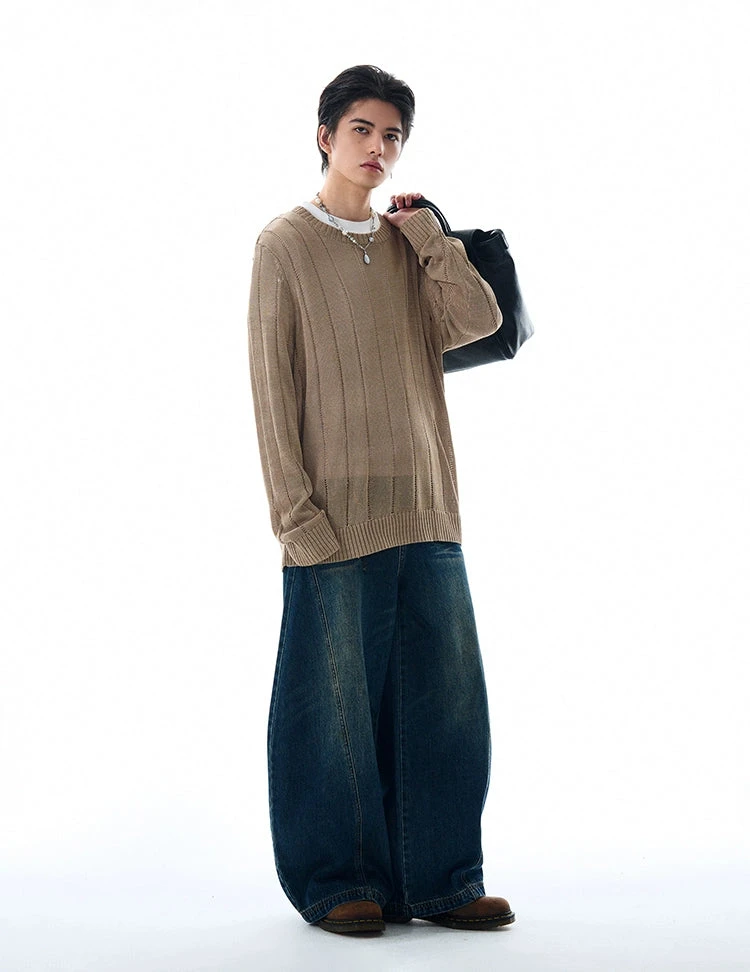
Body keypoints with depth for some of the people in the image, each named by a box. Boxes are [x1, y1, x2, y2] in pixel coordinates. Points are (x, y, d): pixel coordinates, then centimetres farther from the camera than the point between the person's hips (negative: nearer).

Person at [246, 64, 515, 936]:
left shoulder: (411, 245, 16)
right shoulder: (285, 244, 2)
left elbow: (482, 319, -1)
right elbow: (273, 388, -4)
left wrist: (426, 231, 1)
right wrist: (296, 511, -11)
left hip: (425, 510, 5)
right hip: (336, 517, -5)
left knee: (443, 694, 5)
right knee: (335, 702, 0)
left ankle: (440, 878, 15)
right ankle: (336, 882, 14)